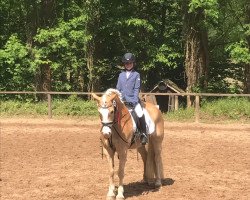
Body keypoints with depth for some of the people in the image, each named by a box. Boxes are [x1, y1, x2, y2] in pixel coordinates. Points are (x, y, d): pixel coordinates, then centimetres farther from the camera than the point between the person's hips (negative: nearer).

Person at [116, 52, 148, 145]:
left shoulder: (136, 75, 2)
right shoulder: (121, 75, 11)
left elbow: (137, 89, -2)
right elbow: (118, 88, 13)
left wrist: (134, 101, -11)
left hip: (133, 100, -3)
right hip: (122, 100, 4)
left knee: (140, 115, -23)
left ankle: (144, 134, -11)